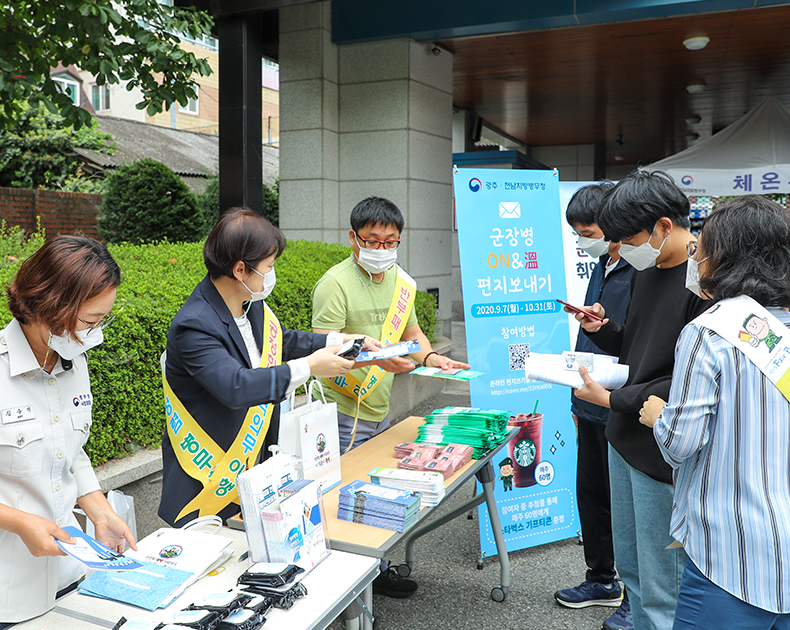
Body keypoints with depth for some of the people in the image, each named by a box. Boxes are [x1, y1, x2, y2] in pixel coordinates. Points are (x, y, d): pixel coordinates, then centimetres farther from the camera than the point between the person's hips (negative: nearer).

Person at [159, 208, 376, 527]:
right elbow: (236, 387, -34)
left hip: (255, 460, 8)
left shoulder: (253, 304, 2)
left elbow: (282, 339, 21)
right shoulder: (194, 326, -24)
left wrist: (339, 341, 13)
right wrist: (308, 367, -28)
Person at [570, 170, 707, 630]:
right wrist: (603, 329, 1)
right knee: (629, 564, 23)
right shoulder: (647, 270, 10)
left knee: (662, 586, 5)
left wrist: (614, 399, -16)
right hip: (624, 438, 9)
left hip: (664, 453, -9)